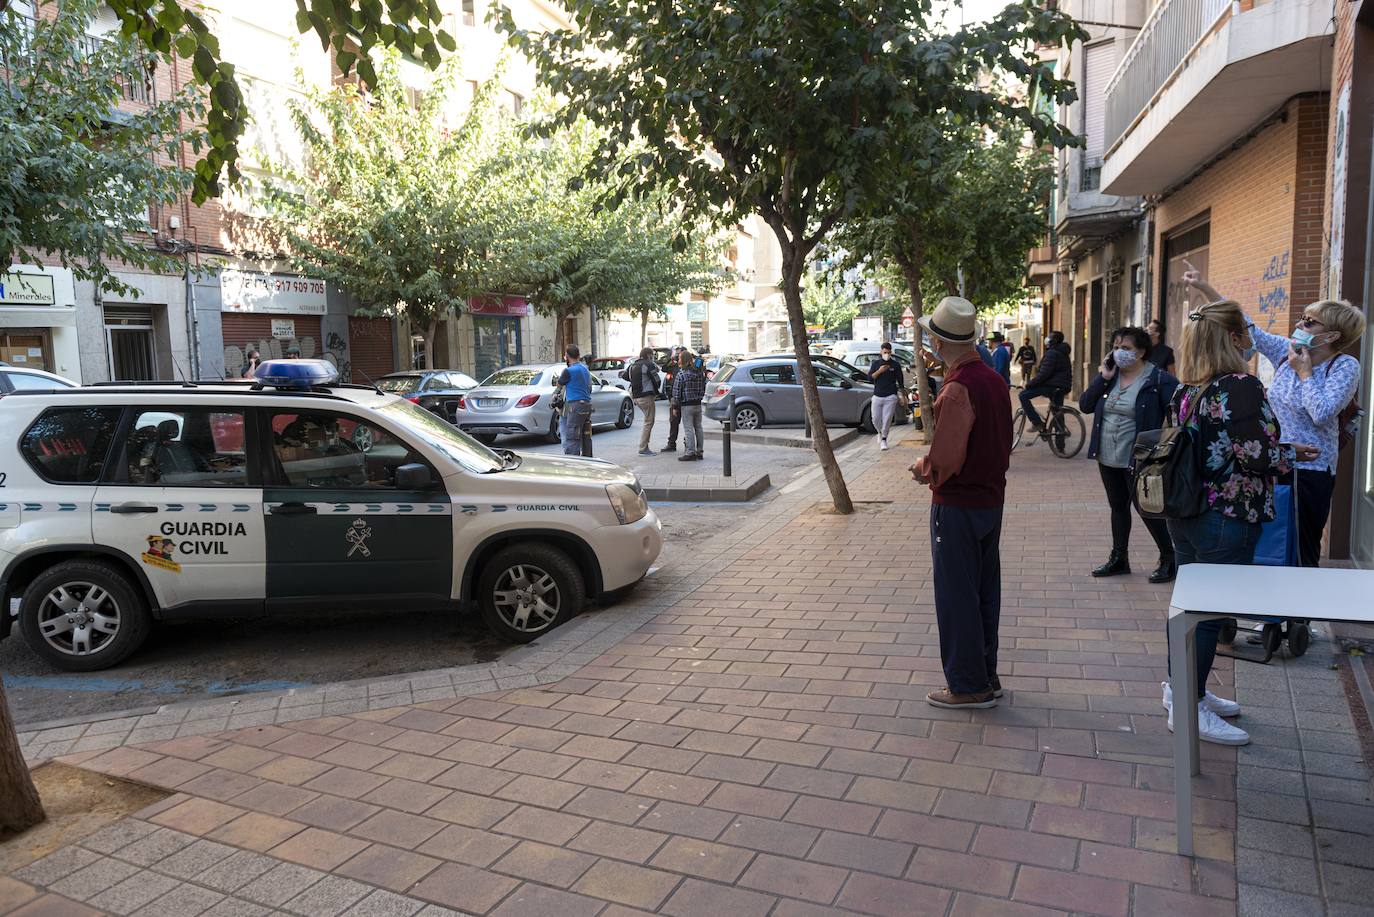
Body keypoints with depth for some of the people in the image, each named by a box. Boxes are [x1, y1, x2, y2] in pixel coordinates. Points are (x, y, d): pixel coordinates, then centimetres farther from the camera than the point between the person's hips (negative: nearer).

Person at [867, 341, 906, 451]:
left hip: (890, 397, -2)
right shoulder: (876, 363, 9)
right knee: (876, 419, 4)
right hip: (877, 396, 2)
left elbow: (900, 380, 8)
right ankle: (880, 433, 33)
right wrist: (879, 371, -12)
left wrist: (902, 394, 5)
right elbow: (870, 378, 2)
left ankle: (884, 439, 8)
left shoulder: (895, 365, 3)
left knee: (887, 420, -6)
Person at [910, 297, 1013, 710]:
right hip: (991, 500, 9)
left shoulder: (957, 389, -22)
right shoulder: (994, 380, 7)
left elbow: (946, 459, -26)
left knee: (956, 597, 3)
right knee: (985, 593, 17)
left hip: (957, 506, -9)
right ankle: (987, 676, 29)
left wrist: (923, 467, -4)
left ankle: (968, 686, 13)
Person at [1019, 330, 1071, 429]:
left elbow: (1044, 374, -21)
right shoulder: (1062, 352, 17)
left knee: (1023, 395, -10)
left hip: (1052, 385, -10)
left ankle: (1037, 423, -13)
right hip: (1062, 387, 10)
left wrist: (1028, 385, -16)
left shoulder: (1052, 353, -15)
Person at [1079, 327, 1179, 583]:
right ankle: (1119, 559, 28)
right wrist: (1103, 378, -8)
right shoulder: (1109, 376, 7)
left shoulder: (1159, 380, -11)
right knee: (1118, 506, 16)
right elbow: (1085, 406, 1)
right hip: (1107, 457, 6)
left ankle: (1169, 560, 18)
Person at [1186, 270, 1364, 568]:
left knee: (1301, 554, 1)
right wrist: (1205, 288, 1)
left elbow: (1322, 413, -20)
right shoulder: (1287, 352, 6)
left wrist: (1304, 372, -12)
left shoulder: (1345, 366, -8)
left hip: (1309, 471, -5)